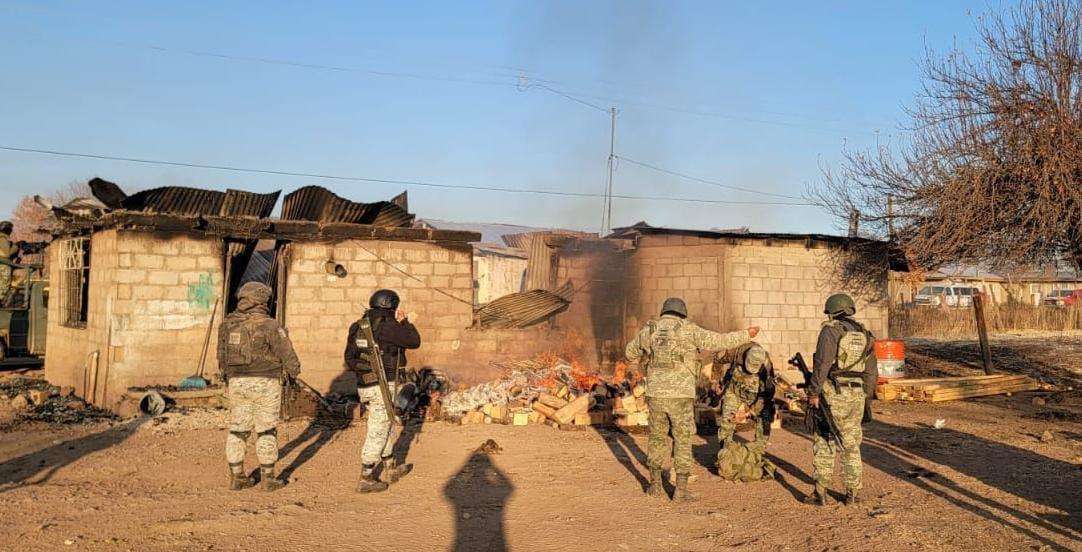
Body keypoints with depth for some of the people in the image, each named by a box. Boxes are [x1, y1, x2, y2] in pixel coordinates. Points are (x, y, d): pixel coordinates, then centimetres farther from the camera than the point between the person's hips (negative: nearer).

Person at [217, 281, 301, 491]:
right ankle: (268, 478, 9)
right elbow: (288, 354, -7)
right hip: (265, 383, -4)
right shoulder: (270, 325, -11)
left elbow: (222, 357, 12)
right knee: (266, 431, 4)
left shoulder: (228, 324, 5)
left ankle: (236, 477, 16)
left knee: (237, 430, 12)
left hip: (236, 383, 5)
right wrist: (294, 372, 11)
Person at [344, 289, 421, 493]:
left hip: (364, 386, 8)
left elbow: (349, 359, 13)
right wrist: (404, 321, 5)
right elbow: (414, 341, -7)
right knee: (377, 433, 0)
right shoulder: (386, 327, -16)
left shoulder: (358, 327, 8)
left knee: (387, 426, 22)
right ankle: (366, 480, 5)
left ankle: (389, 469, 33)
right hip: (382, 387, -8)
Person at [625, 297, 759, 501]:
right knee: (683, 441, 6)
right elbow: (719, 341, -3)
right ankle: (681, 489, 4)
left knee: (657, 437, 18)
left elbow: (630, 353, 21)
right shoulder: (689, 330, -3)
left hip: (656, 394, 3)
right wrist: (746, 335, 11)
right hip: (680, 396, -3)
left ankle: (655, 484, 23)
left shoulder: (649, 330, 7)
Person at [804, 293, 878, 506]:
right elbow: (871, 372, 14)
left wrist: (813, 393, -14)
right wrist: (867, 401, 20)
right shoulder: (864, 334, 12)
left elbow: (822, 364, -18)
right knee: (851, 445, 14)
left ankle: (820, 493, 3)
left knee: (824, 444, 2)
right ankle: (853, 493, 16)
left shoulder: (830, 331, -8)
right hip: (857, 395, 6)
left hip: (833, 395, -6)